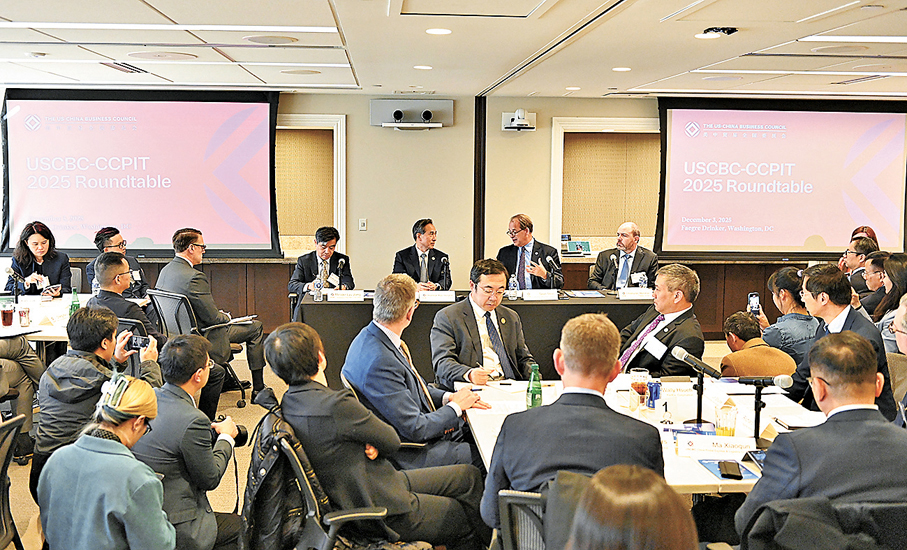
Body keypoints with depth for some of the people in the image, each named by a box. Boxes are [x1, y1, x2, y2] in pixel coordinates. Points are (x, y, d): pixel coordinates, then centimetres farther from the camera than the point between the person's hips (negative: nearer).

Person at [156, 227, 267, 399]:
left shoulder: (165, 270, 0)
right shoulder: (194, 277, -28)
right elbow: (212, 317, -24)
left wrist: (219, 314, 8)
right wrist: (226, 317, -2)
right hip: (204, 340, -9)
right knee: (255, 327, 9)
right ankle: (258, 388, 18)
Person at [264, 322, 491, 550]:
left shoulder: (291, 401, -2)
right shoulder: (335, 406, -30)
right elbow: (392, 443, -16)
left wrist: (369, 446, -11)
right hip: (384, 510, -9)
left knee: (470, 475, 18)